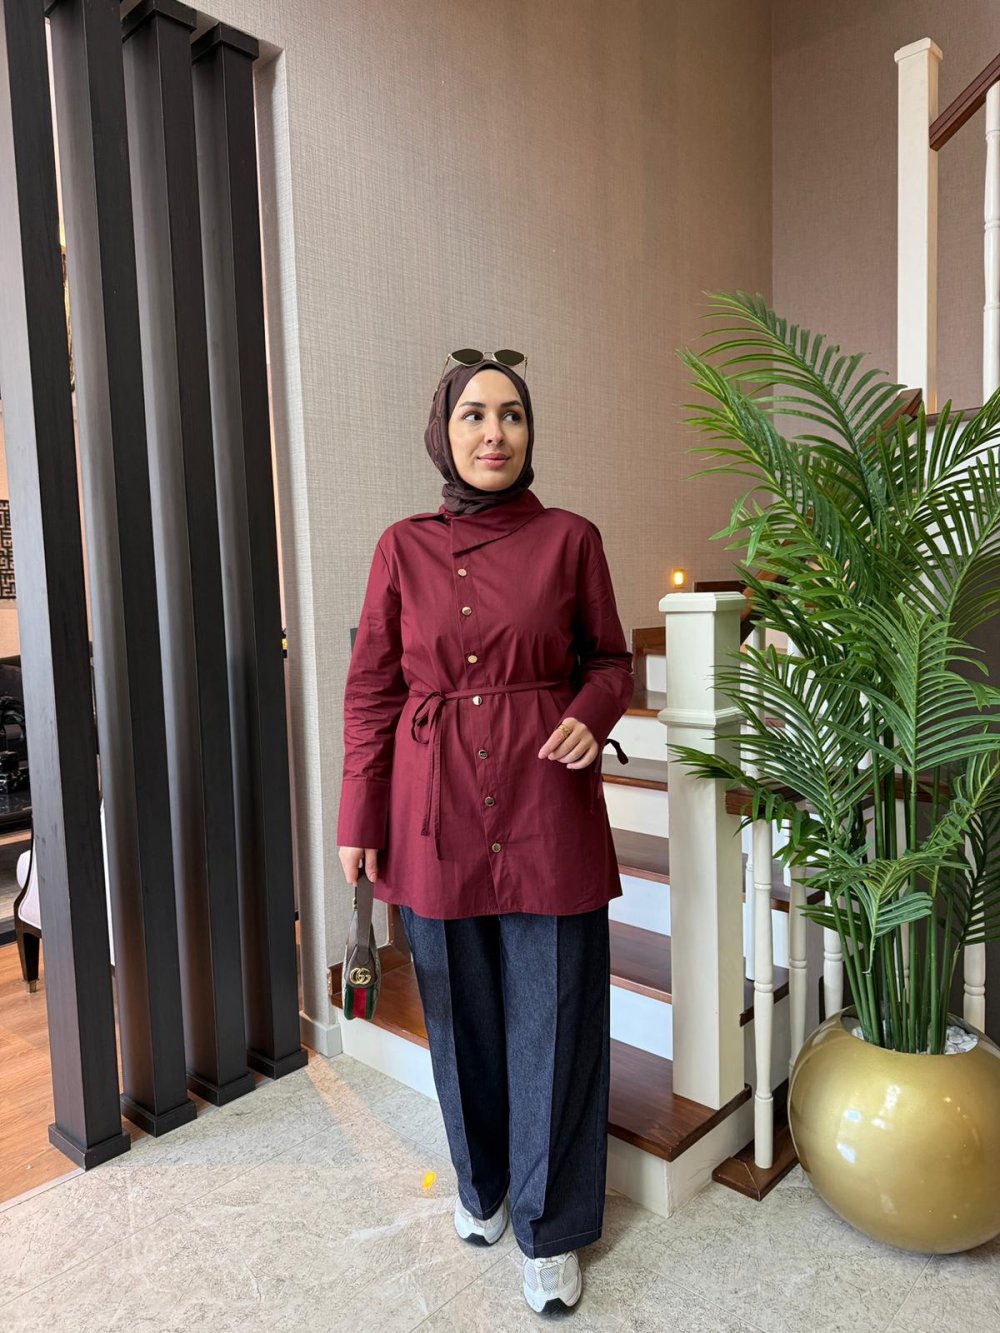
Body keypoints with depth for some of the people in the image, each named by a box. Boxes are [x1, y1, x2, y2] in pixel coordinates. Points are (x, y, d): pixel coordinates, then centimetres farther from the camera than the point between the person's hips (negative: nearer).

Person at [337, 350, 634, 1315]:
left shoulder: (570, 539, 0)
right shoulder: (402, 548, 2)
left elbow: (610, 660, 8)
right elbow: (370, 691, 4)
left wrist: (590, 715, -14)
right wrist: (359, 821, 2)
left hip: (548, 804, -1)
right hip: (436, 810, 1)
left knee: (553, 1018, 8)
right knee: (461, 1012, 16)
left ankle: (551, 1224, 31)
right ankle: (480, 1182, 44)